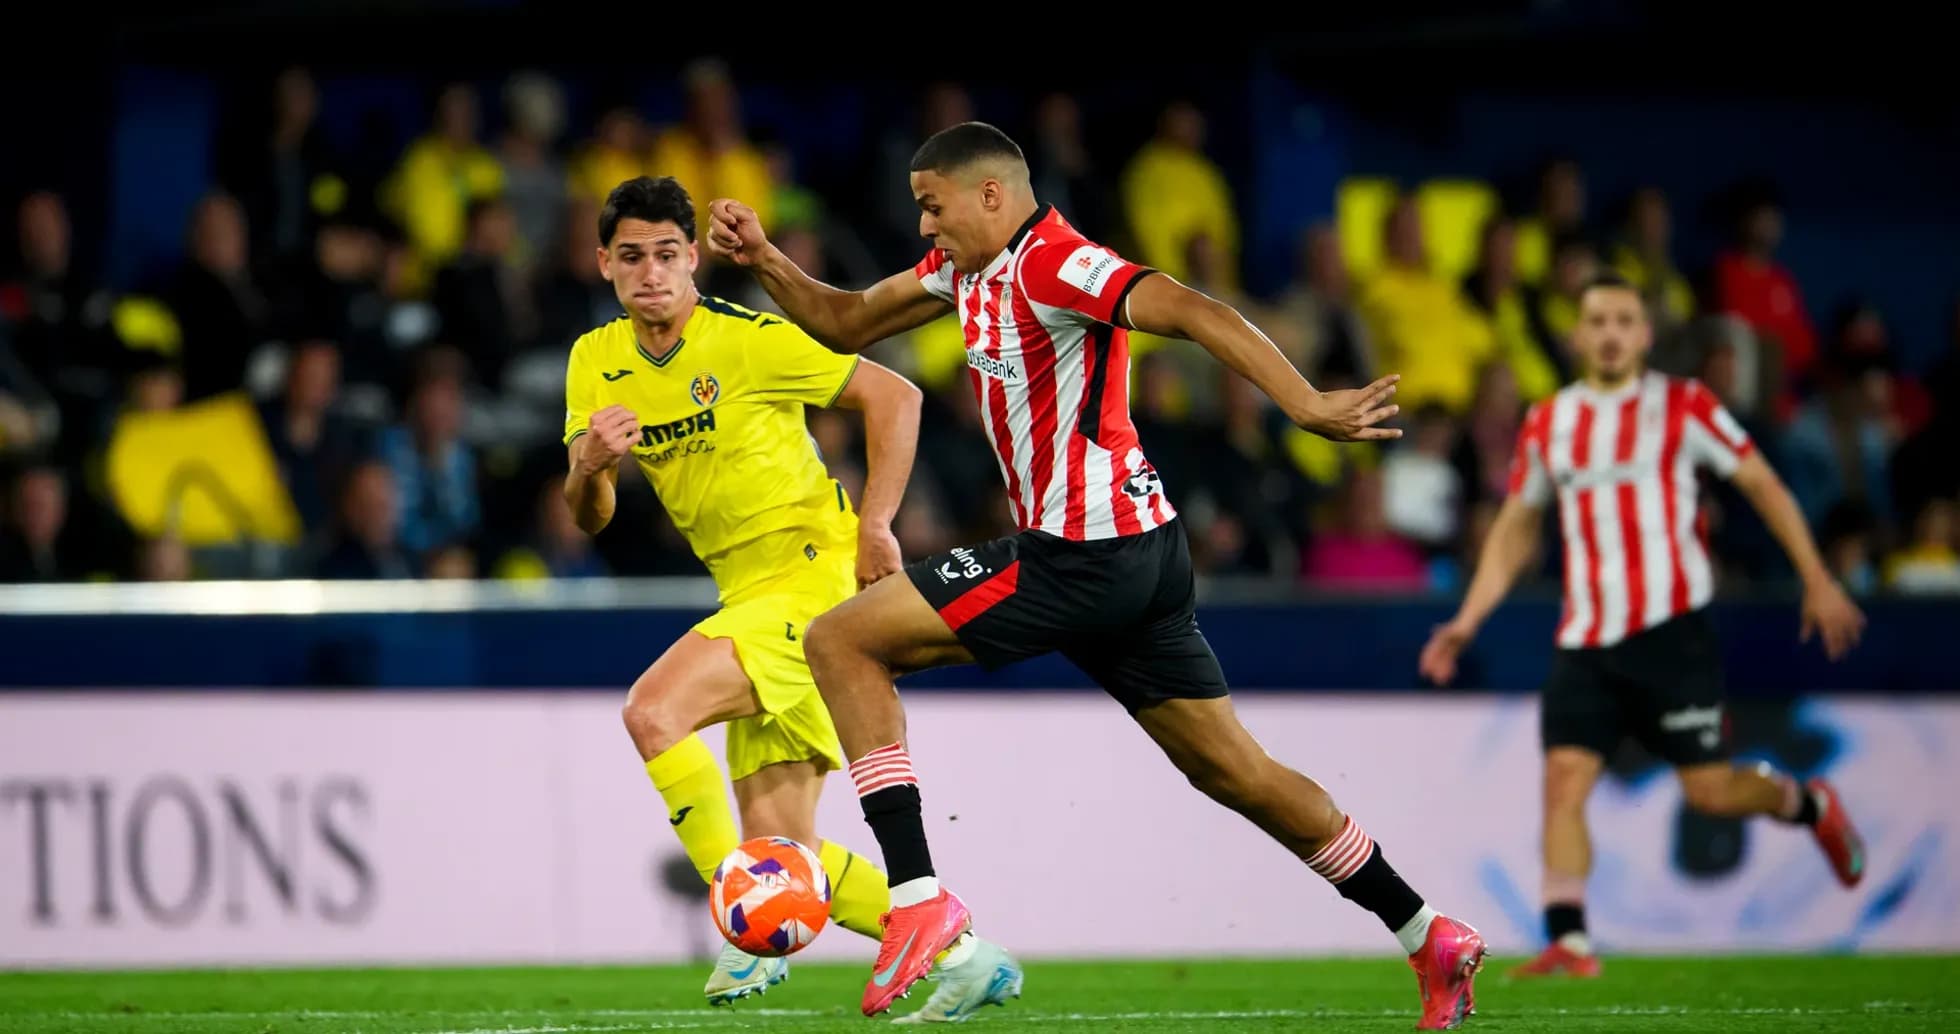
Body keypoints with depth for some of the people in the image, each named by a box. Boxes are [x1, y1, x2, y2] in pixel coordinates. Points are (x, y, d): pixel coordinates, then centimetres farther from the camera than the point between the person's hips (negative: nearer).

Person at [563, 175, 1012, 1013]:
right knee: (779, 849, 2)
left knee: (653, 711, -26)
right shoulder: (596, 363, 6)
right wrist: (590, 466, -15)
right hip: (753, 597, 8)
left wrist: (874, 527, -13)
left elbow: (895, 397, -7)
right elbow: (589, 519, 8)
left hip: (820, 575, -8)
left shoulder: (748, 340, -13)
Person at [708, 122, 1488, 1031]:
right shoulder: (968, 266, 14)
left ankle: (919, 896, -13)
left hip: (1084, 560, -10)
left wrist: (1307, 406, -39)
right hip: (1139, 556, 10)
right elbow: (847, 325, 24)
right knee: (1231, 770, 13)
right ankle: (1430, 938, 14)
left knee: (840, 642, -5)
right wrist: (764, 262, 8)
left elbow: (1191, 311, -27)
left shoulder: (1051, 263, -14)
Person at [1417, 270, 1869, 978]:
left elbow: (1762, 484, 5)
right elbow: (1516, 528, 20)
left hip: (1672, 628, -3)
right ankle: (1568, 941, -15)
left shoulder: (1682, 407, 0)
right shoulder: (1548, 424, 11)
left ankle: (1810, 806, 28)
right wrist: (1467, 622, 12)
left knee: (1709, 790, -3)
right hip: (1587, 639, 3)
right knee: (1565, 776, -13)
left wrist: (1817, 579, 0)